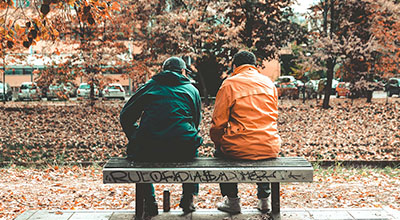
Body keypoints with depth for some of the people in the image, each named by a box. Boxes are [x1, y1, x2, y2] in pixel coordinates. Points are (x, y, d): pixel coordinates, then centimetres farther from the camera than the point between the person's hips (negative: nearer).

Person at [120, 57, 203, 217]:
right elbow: (196, 123, 23)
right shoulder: (191, 89, 18)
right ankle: (188, 200, 33)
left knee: (135, 151, 34)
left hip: (147, 150, 0)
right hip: (183, 151, 1)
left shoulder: (149, 86, 17)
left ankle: (149, 202, 28)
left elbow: (125, 117, 15)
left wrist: (135, 141, 28)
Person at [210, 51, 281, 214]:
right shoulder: (269, 82, 10)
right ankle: (264, 198, 34)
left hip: (240, 150, -4)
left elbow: (219, 121, -4)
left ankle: (232, 201, 28)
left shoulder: (230, 84, -4)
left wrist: (217, 143, 14)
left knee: (220, 151, 28)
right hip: (271, 148, 4)